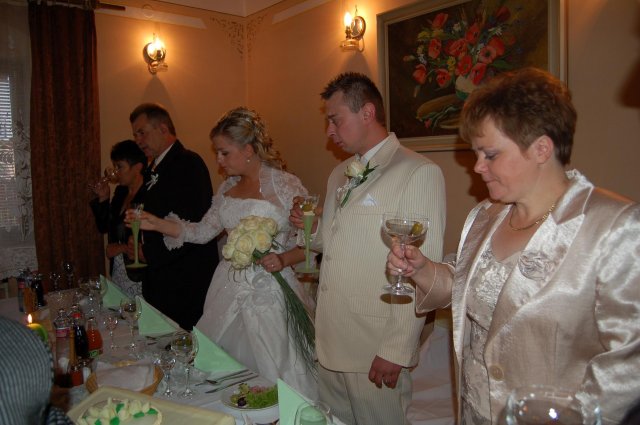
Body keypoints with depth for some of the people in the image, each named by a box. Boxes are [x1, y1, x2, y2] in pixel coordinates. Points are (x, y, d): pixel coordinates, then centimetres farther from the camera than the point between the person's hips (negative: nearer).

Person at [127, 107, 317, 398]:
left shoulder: (286, 185, -9)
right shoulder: (228, 187, 9)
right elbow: (203, 231, 14)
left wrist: (283, 259, -21)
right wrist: (156, 224, 7)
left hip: (268, 289, -6)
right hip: (229, 287, 6)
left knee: (272, 378, 2)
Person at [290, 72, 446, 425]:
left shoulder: (418, 173, -13)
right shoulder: (339, 174, 12)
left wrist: (397, 350, -17)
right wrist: (311, 229, -1)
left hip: (376, 350, -7)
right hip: (329, 342, 7)